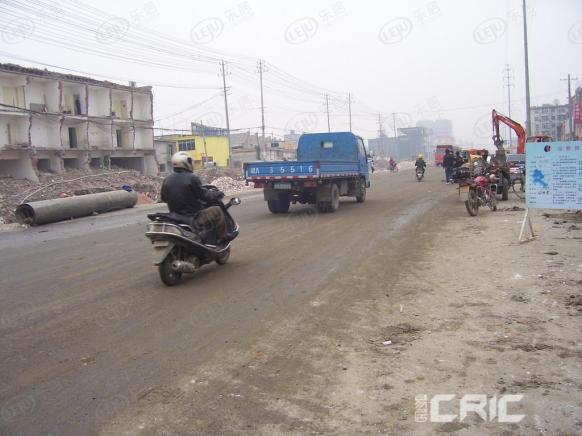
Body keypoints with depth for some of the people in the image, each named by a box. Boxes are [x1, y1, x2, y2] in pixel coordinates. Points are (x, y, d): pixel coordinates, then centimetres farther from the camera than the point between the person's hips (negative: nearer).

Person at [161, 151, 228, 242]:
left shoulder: (167, 180, 3)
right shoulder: (192, 178, -16)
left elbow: (164, 198, 14)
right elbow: (204, 195, -12)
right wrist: (218, 194, 5)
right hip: (193, 217, -7)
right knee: (217, 211, 5)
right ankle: (223, 239, 3)